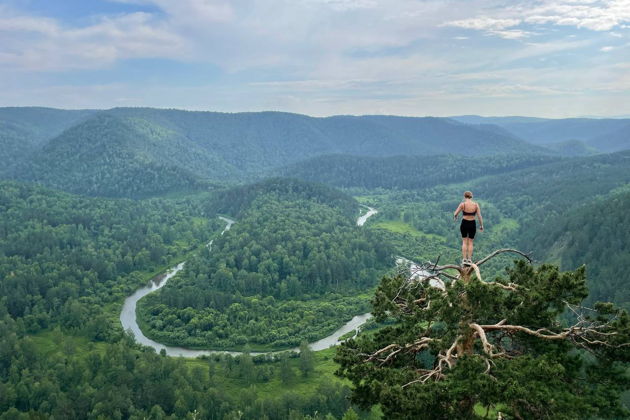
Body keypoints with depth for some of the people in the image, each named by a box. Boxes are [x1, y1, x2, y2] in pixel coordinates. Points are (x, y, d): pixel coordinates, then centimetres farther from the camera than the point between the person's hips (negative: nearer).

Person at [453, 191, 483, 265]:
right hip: (472, 224, 1)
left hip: (464, 223, -1)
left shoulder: (462, 204, -8)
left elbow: (455, 214, -6)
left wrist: (454, 217, 16)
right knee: (470, 242, 11)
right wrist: (481, 226, 6)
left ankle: (464, 259, 6)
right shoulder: (476, 205, -3)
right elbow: (479, 216, -3)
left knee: (464, 242, 10)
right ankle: (469, 260, 9)